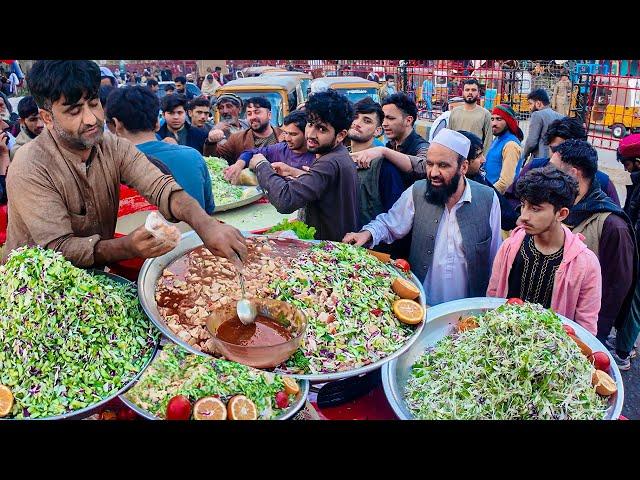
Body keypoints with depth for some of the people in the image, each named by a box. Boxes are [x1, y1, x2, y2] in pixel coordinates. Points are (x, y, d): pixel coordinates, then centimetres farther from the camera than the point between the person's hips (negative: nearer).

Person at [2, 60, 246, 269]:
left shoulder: (114, 147, -5)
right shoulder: (29, 169, -19)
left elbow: (161, 188, -19)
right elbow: (58, 248, -23)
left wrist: (205, 224, -38)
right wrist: (128, 247, -40)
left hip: (96, 270, 5)